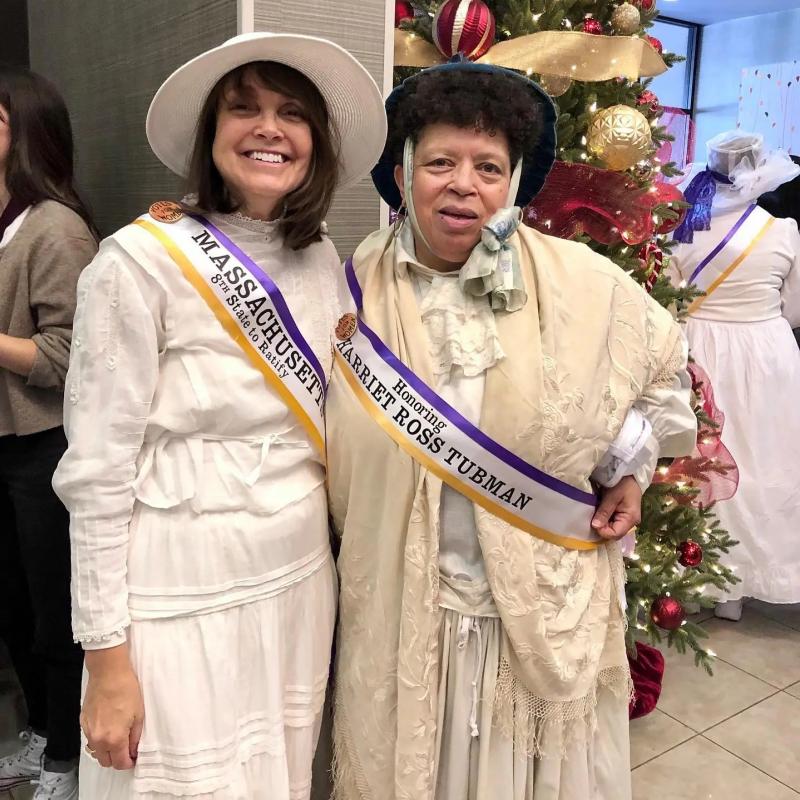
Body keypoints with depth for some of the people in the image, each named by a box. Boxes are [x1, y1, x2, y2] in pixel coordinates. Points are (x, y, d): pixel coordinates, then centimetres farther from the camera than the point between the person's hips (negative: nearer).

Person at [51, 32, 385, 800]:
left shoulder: (321, 261, 3)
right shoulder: (140, 262, -14)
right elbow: (97, 473, -13)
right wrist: (108, 658, -11)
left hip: (300, 581, 6)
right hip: (181, 601, -5)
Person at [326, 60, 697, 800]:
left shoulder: (583, 281, -9)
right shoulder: (357, 291, -7)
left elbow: (665, 364, 11)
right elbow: (330, 452, 9)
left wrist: (634, 466, 5)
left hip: (548, 609, 0)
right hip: (401, 613, 1)